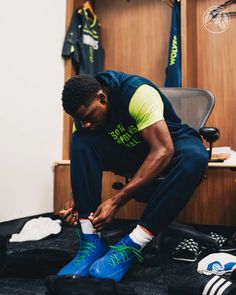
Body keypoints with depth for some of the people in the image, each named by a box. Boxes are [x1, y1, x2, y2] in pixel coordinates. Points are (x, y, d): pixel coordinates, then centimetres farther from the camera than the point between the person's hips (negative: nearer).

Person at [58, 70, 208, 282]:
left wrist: (117, 201, -38)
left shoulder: (138, 93, -30)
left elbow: (163, 151, -36)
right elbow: (84, 165, -5)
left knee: (194, 156, -40)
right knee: (81, 141, -22)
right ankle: (91, 242, -26)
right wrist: (80, 204, -26)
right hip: (131, 153, 4)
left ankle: (131, 246, -35)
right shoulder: (84, 111, -13)